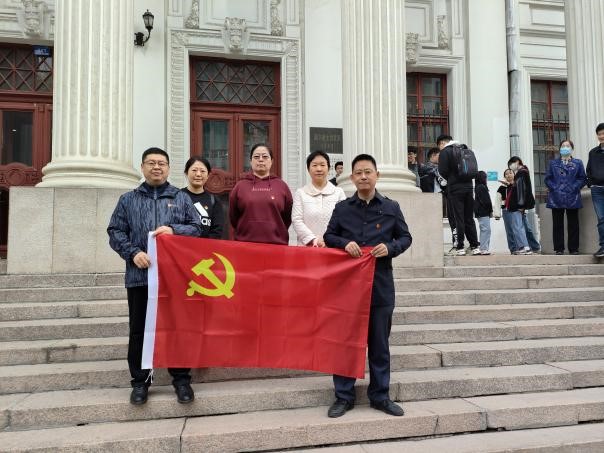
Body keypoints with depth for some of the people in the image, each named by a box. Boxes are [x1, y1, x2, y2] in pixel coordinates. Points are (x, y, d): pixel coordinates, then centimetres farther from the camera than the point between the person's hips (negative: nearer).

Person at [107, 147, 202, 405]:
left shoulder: (181, 198, 12)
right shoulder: (128, 200, 12)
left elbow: (196, 228, 7)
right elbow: (115, 232, 6)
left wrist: (174, 230, -11)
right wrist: (133, 252, -10)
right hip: (140, 275, 1)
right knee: (139, 330, 6)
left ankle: (181, 378, 17)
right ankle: (140, 380, 19)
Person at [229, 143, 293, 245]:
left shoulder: (281, 185, 6)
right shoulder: (240, 186, 6)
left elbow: (288, 217, 9)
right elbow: (233, 217, 11)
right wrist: (249, 231, 11)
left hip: (276, 244, 0)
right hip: (245, 244, 0)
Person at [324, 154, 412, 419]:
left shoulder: (391, 208, 5)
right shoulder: (342, 208, 5)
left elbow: (405, 237, 10)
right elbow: (329, 236, 9)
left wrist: (390, 248, -10)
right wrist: (345, 243, -11)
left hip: (380, 285, 0)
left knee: (379, 343, 9)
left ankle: (380, 396, 24)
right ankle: (344, 396, 18)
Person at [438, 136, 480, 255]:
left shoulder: (445, 151, -3)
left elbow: (443, 170, -9)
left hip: (455, 188, -5)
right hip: (468, 186, 5)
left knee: (459, 218, -3)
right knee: (469, 218, 9)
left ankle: (460, 248, -3)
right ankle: (475, 246, 9)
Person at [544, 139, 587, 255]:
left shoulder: (577, 163, 10)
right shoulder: (553, 163, 13)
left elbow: (583, 179, 5)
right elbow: (547, 178, 7)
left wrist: (574, 188, -9)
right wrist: (554, 188, -7)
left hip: (572, 199, 0)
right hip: (556, 199, 0)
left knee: (573, 224, 2)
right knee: (557, 225, 1)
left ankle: (574, 249, 9)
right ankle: (559, 249, 6)